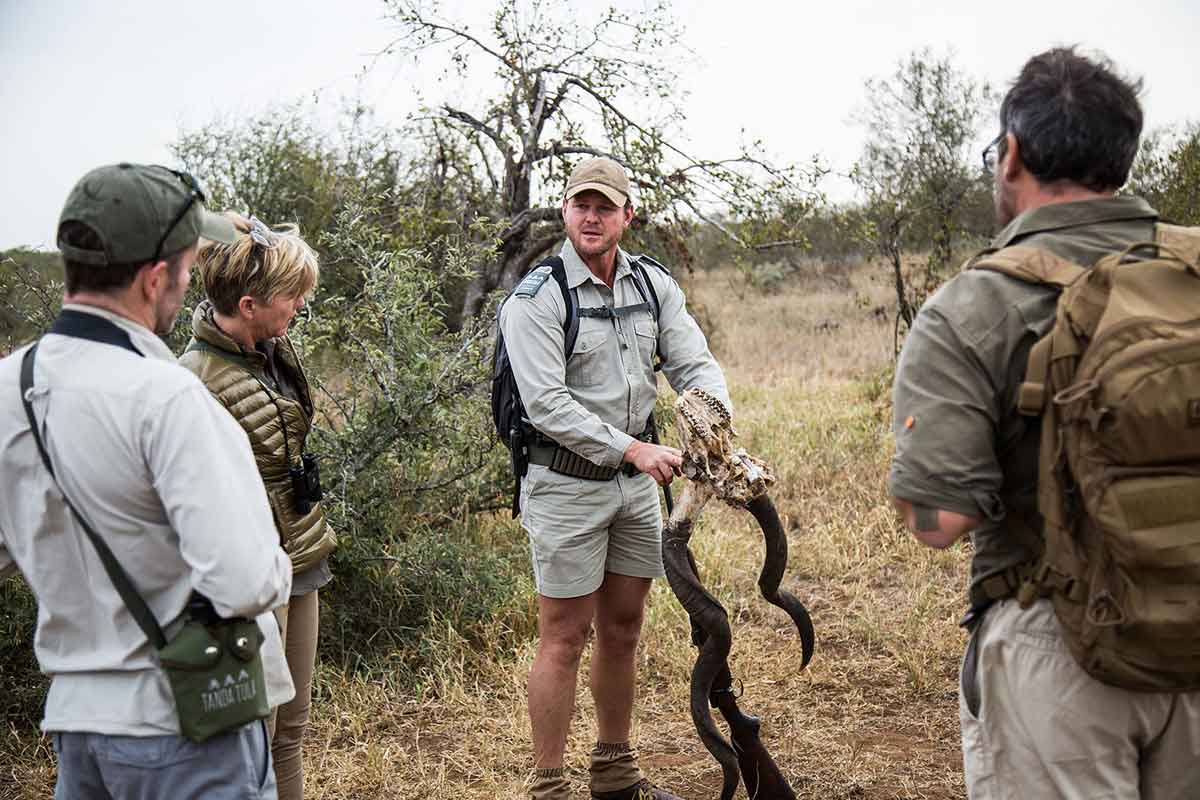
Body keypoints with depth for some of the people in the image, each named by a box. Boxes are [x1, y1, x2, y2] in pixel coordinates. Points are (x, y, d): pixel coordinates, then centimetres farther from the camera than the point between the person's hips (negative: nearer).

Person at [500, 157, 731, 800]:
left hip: (637, 483, 6)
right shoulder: (537, 298, -13)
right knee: (564, 640, 0)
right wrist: (632, 449, -23)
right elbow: (547, 404, -20)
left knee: (622, 631, 16)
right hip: (566, 486, -6)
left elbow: (694, 362, 2)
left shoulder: (654, 285, 5)